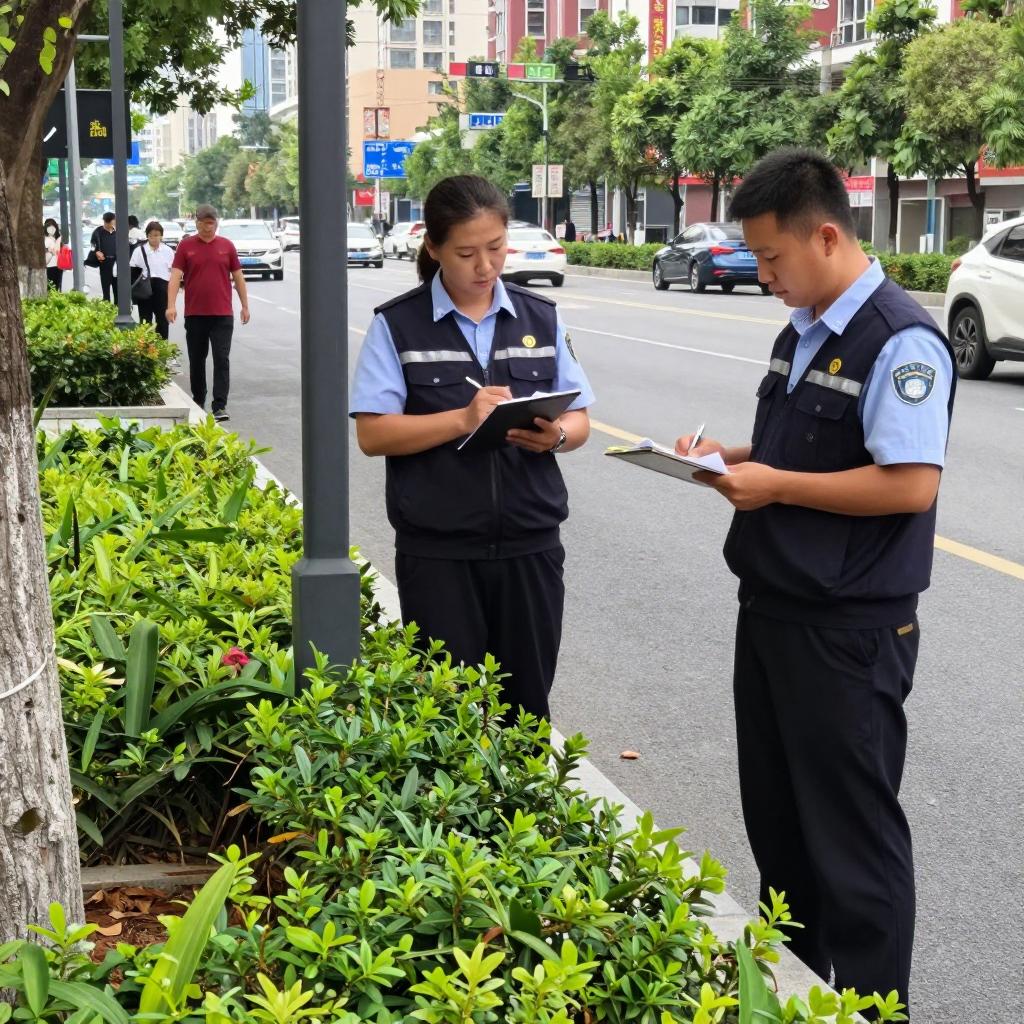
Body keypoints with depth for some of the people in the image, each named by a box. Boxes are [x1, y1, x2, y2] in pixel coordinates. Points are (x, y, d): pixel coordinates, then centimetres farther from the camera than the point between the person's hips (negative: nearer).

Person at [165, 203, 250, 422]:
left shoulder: (227, 245, 6)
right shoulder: (186, 246, 3)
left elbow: (238, 277, 11)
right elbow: (175, 276, -4)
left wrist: (245, 305, 9)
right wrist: (171, 305, -15)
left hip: (222, 314, 0)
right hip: (194, 314, 0)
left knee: (222, 359, -8)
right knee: (197, 360, 11)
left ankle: (220, 406, -10)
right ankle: (198, 402, 24)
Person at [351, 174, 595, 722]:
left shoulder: (542, 319, 8)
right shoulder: (397, 325, -1)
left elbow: (579, 419, 10)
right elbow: (373, 433, -7)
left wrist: (555, 435, -13)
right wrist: (463, 419, -20)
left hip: (530, 546, 3)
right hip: (437, 553, -2)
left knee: (526, 706, 8)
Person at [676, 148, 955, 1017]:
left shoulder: (901, 342, -18)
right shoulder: (802, 332, 10)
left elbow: (910, 483, -26)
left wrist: (774, 485, -20)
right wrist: (733, 457, 3)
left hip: (849, 634, -9)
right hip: (773, 609, 9)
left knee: (852, 831, 2)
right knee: (775, 813, 20)